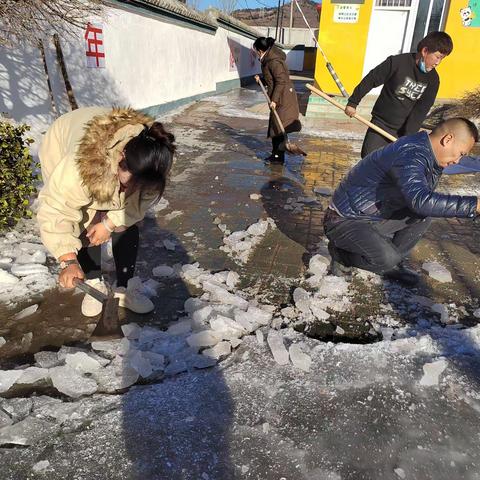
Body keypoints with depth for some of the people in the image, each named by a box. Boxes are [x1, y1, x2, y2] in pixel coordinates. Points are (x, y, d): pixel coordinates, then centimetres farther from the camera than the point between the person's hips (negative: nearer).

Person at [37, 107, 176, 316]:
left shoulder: (152, 161, -35)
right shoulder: (80, 166, -47)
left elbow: (141, 201, -18)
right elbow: (54, 209, -39)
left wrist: (109, 223, -25)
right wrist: (68, 260, -43)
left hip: (109, 168, 3)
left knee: (127, 227, -6)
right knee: (86, 227, -12)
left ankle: (123, 290, 8)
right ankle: (95, 285, 11)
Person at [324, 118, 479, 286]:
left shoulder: (423, 152, 5)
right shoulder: (410, 155, -28)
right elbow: (421, 200, -43)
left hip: (373, 217, 10)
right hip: (344, 220, -9)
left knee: (423, 215, -2)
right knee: (387, 258, -28)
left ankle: (390, 265, 10)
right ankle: (340, 252, 1)